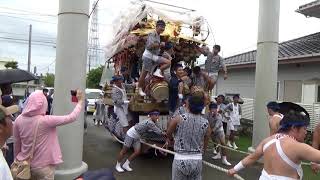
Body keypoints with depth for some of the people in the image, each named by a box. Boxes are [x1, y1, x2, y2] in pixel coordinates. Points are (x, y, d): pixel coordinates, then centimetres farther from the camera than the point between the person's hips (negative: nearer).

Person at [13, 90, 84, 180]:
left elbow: (17, 144, 4)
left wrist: (17, 159, 20)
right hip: (43, 166, -5)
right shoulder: (46, 120, -24)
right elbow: (71, 117, -17)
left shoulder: (19, 120, -8)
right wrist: (81, 101, -4)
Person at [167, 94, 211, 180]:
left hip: (180, 159, -2)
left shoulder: (178, 119, -13)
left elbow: (168, 134, 7)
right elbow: (204, 147, 5)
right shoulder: (206, 124, -5)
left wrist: (170, 139, 30)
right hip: (197, 160, 3)